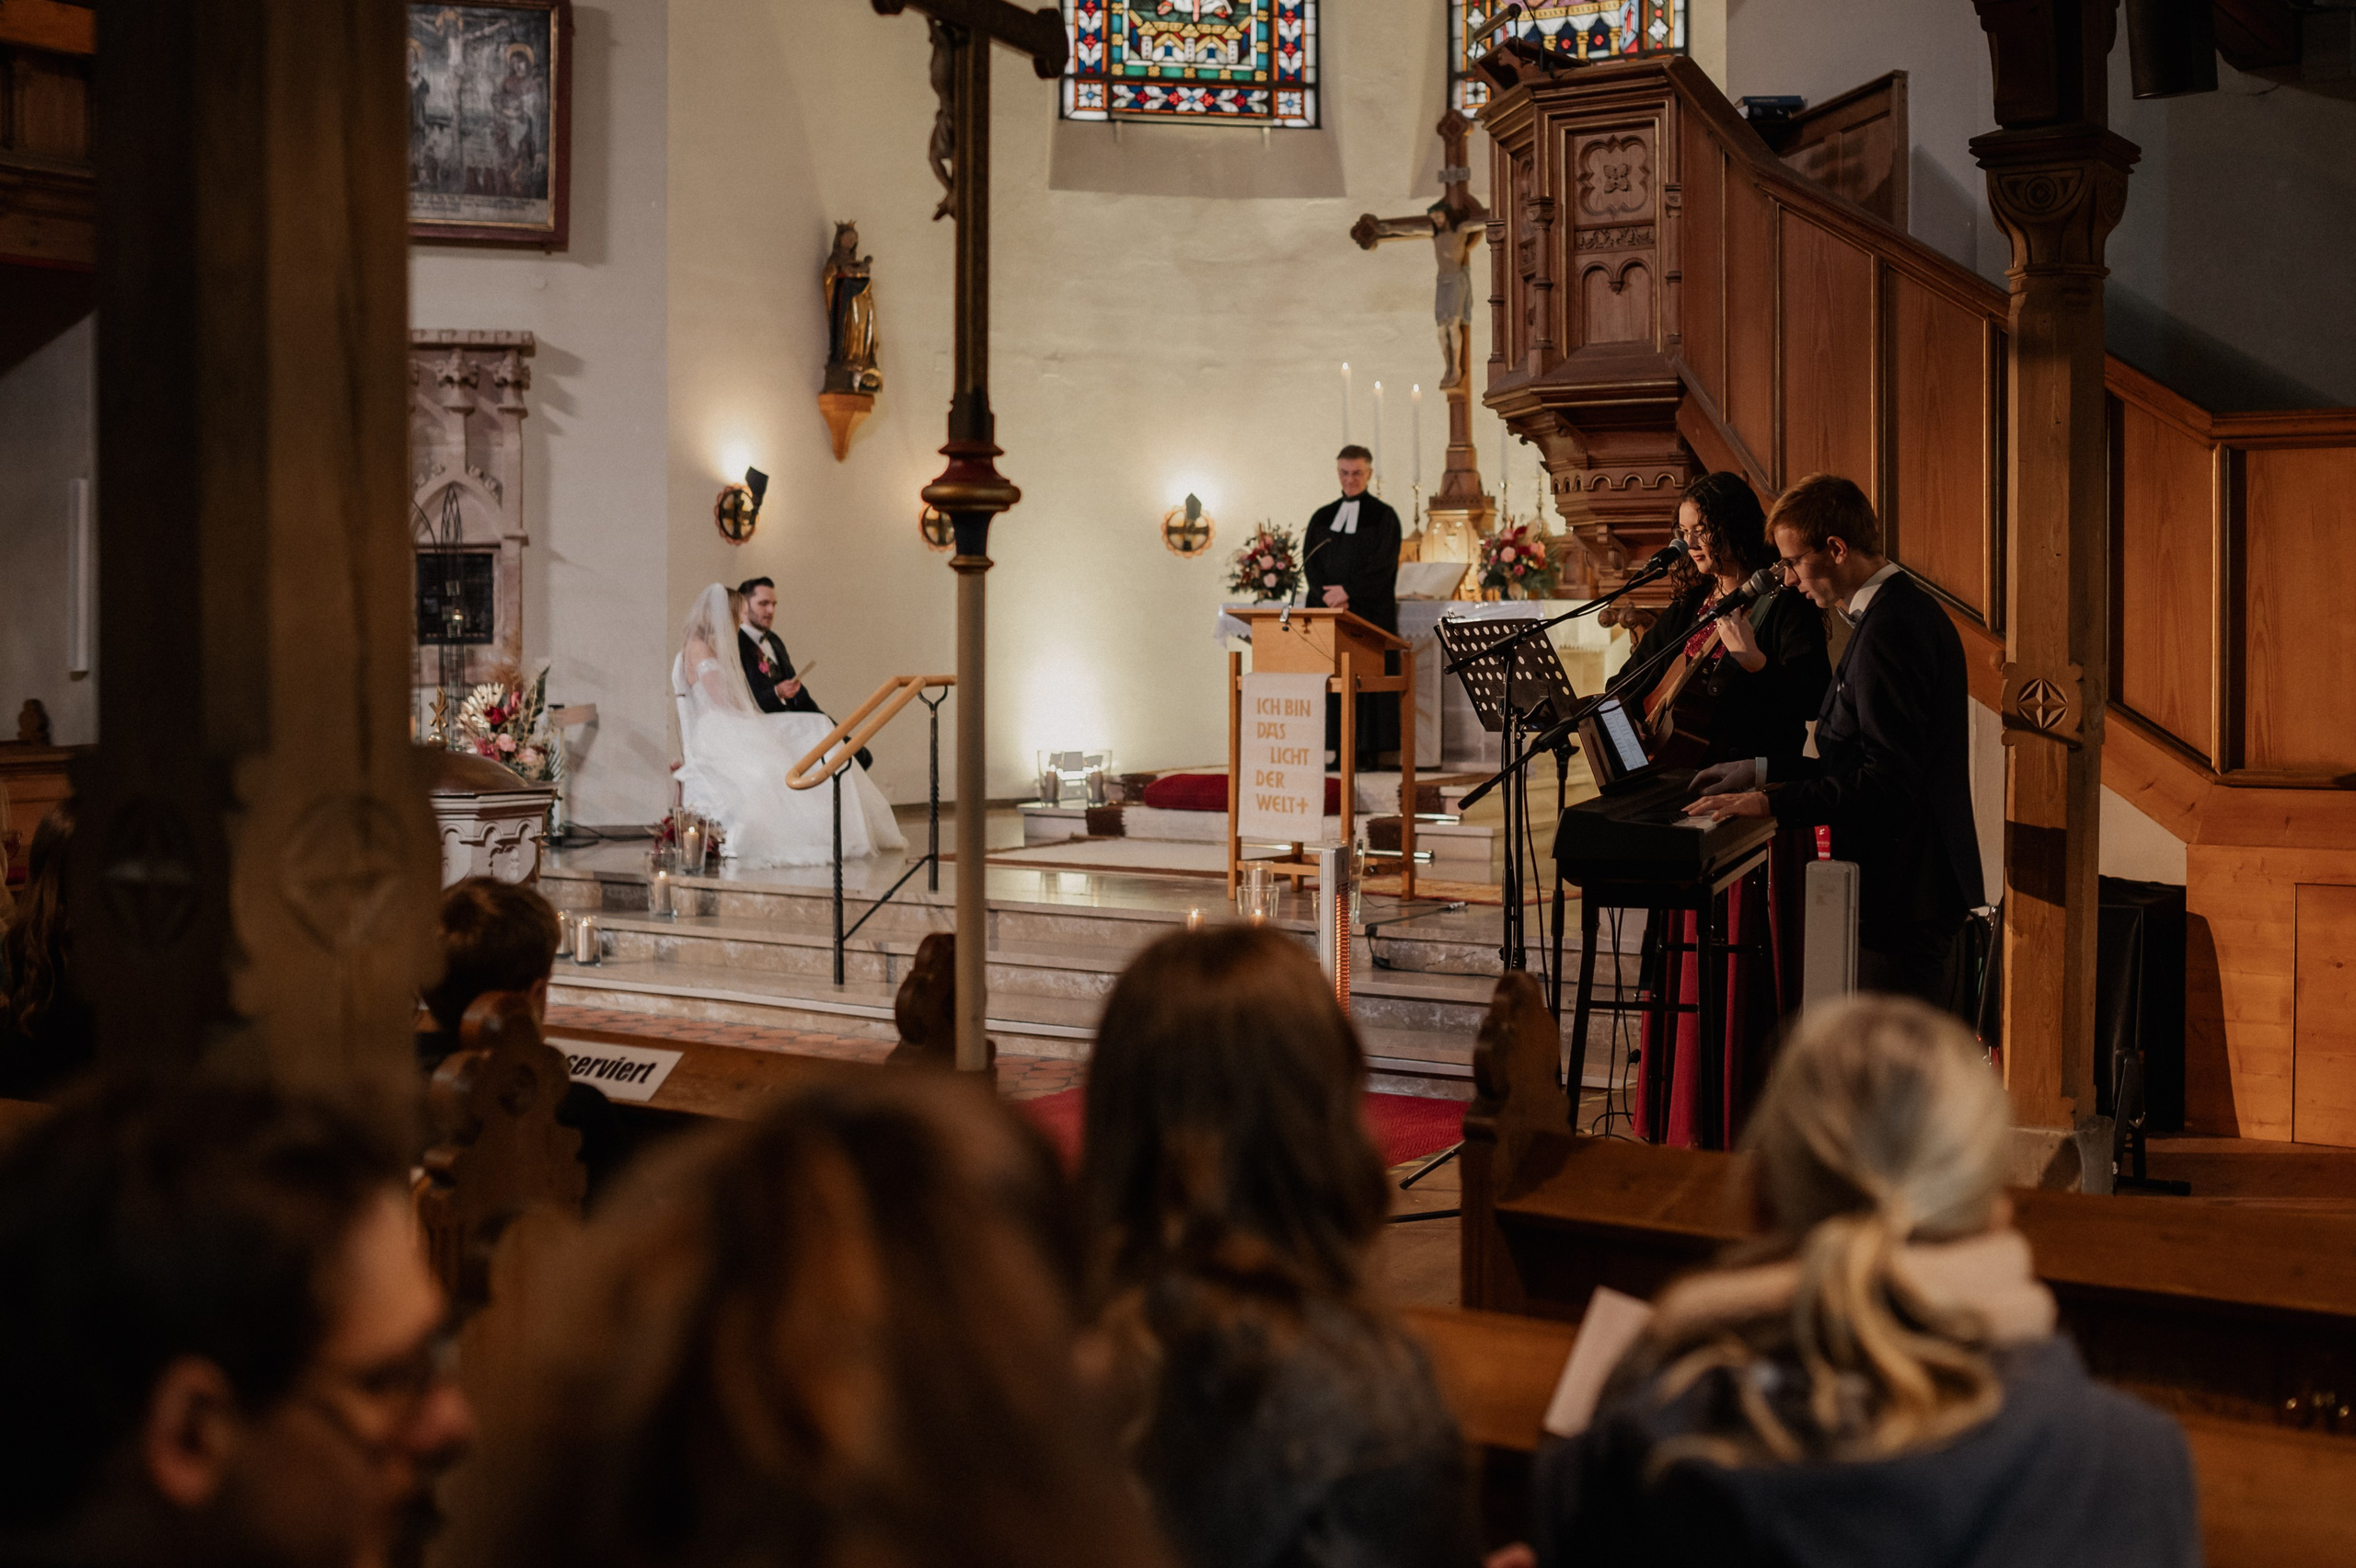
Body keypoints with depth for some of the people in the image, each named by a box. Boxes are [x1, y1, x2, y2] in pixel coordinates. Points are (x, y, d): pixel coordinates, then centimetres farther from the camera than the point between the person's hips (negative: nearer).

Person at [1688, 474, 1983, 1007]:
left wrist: (1772, 803, -20)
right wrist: (1765, 772, 16)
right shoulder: (1907, 609, 15)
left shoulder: (1889, 629, -19)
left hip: (1903, 896, -11)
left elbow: (1886, 782, -24)